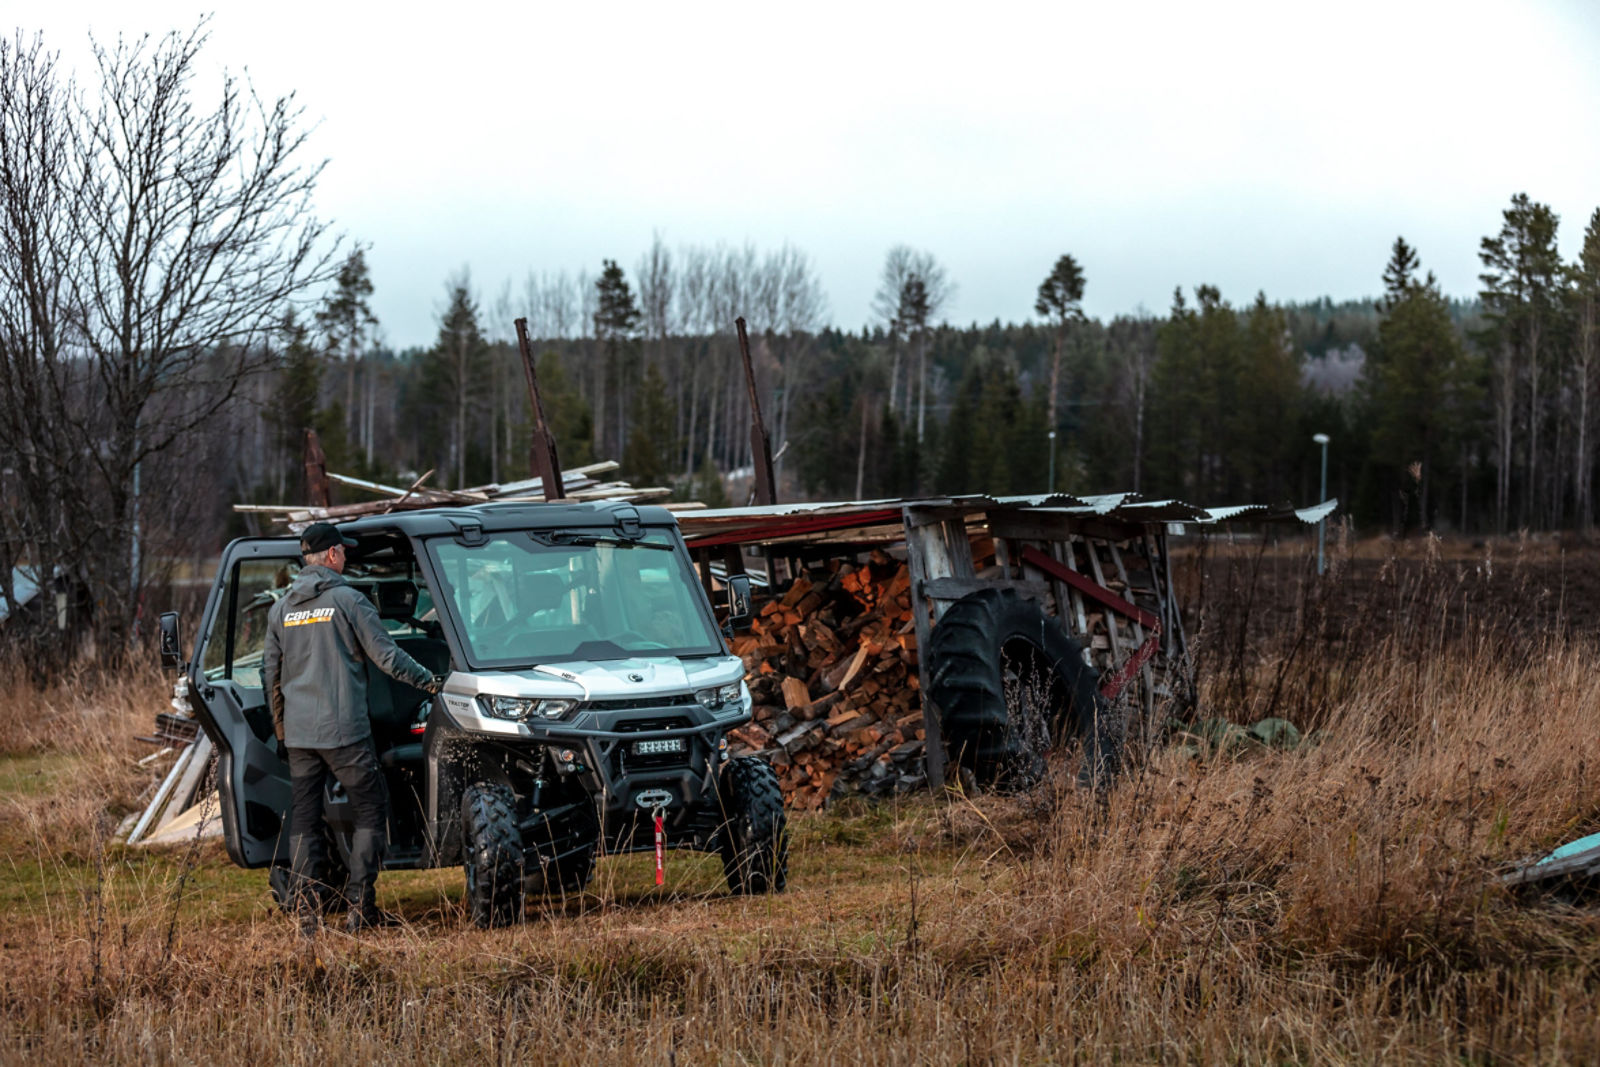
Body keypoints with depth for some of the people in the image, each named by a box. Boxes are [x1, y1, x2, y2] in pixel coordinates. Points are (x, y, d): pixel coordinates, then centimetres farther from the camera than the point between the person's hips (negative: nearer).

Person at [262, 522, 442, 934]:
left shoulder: (281, 609, 11)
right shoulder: (347, 600, -5)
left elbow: (271, 676, 16)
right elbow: (385, 655, -6)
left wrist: (281, 730, 26)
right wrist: (428, 681, 7)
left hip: (297, 732, 5)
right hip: (343, 730, -5)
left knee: (303, 818, 9)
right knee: (370, 809, 5)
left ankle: (304, 911, 4)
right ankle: (359, 907, -2)